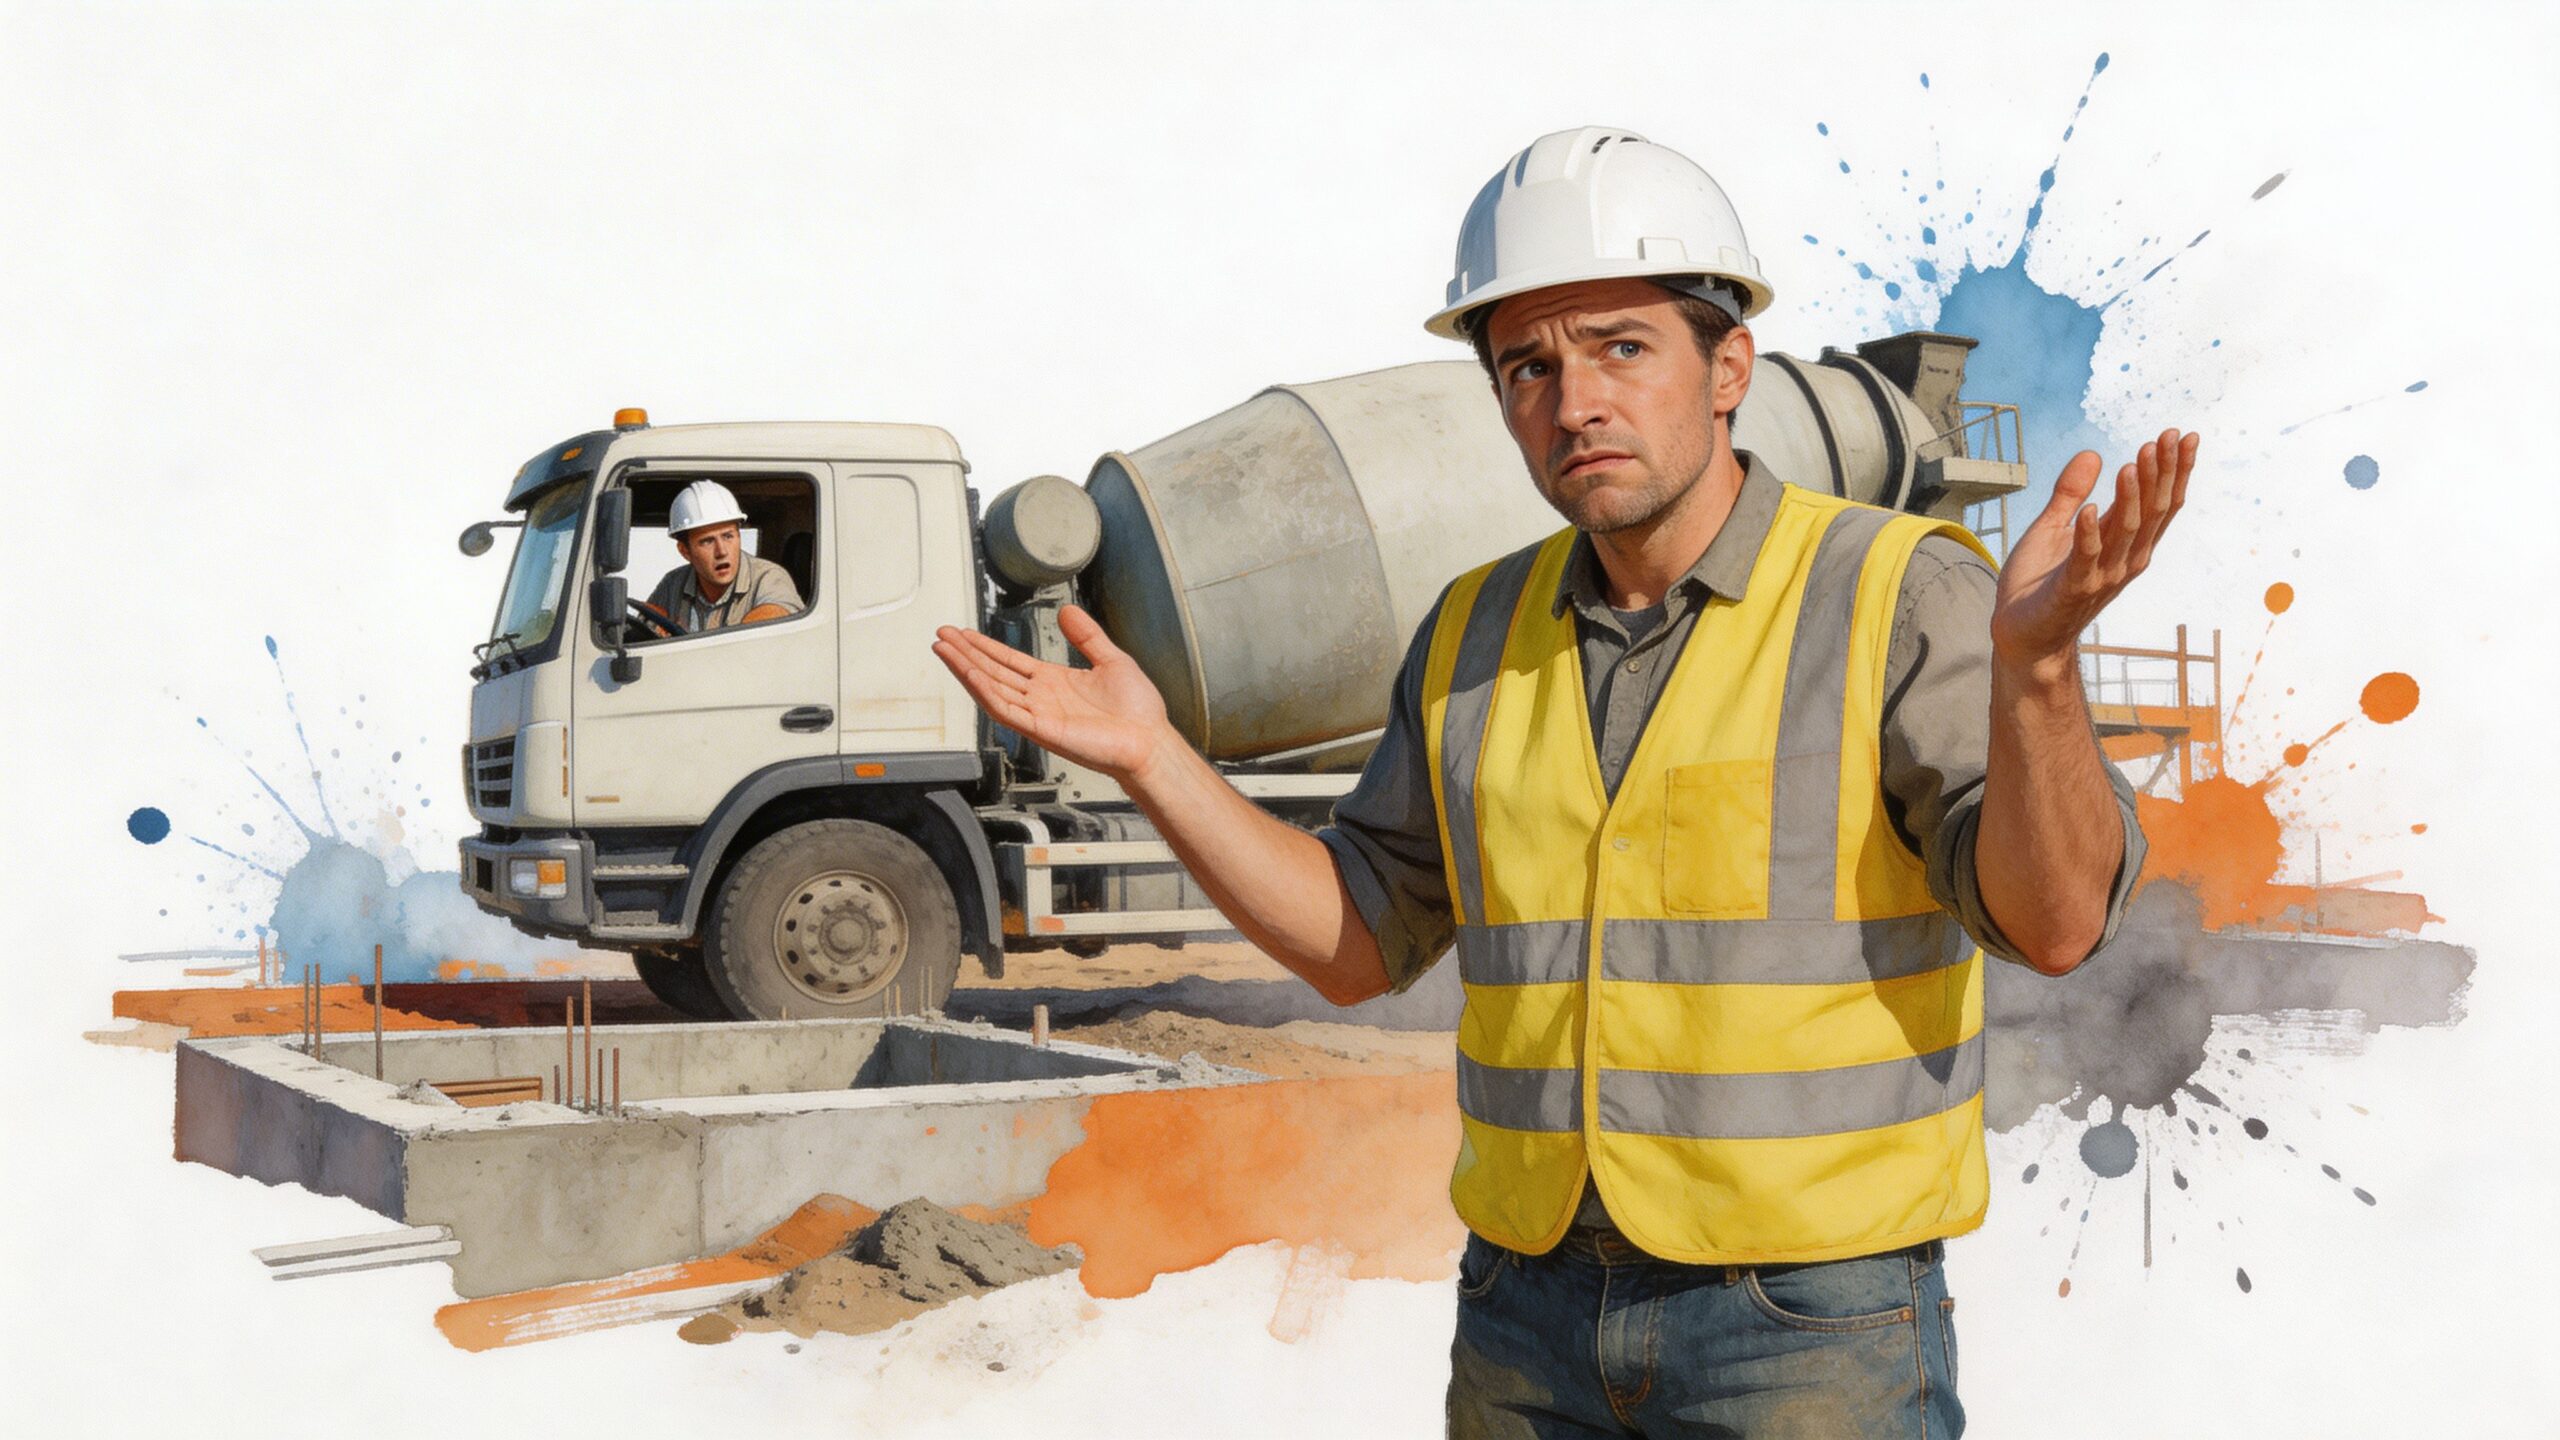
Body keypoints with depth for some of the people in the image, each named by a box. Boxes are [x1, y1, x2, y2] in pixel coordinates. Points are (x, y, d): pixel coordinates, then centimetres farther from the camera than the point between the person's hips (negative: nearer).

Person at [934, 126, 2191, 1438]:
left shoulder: (1901, 594, -10)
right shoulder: (1479, 637, 6)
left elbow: (2055, 921, -19)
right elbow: (1360, 942, 11)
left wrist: (2033, 659, -36)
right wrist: (1155, 761, 0)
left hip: (1812, 1323, -4)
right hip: (1530, 1314, 5)